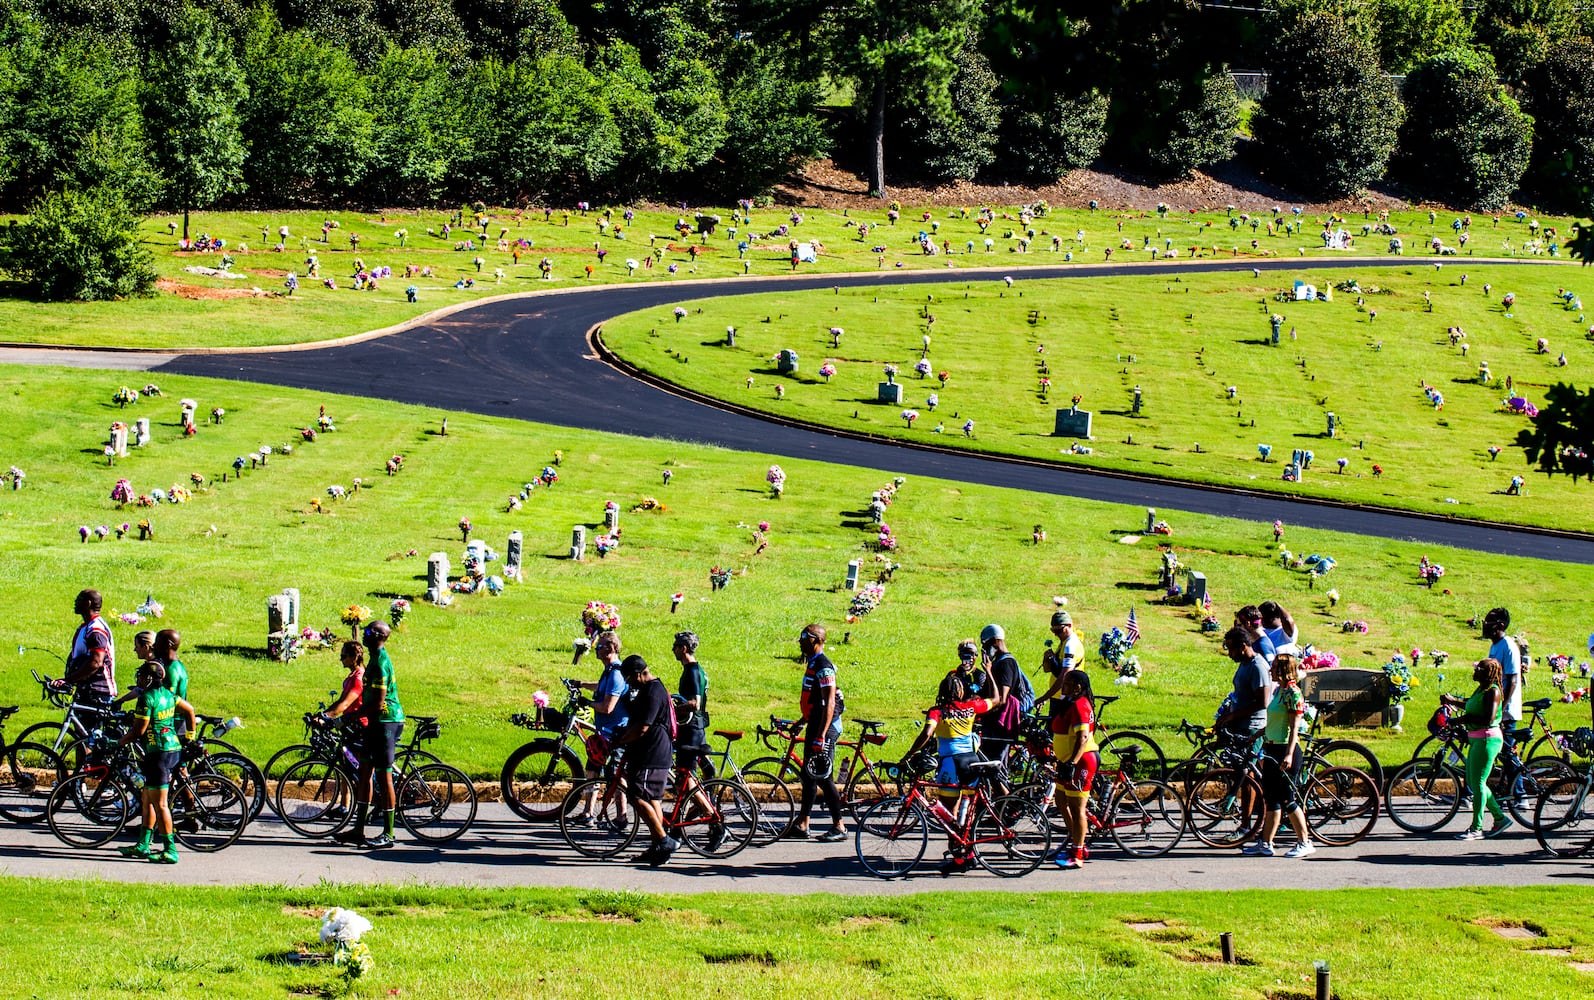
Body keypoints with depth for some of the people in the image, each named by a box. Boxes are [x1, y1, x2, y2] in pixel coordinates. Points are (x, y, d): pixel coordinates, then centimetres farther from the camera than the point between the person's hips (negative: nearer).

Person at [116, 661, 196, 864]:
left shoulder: (147, 698, -15)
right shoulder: (167, 694, 11)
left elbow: (139, 731, -16)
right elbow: (189, 710, 19)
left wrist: (122, 741, 1)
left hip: (159, 753, -10)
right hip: (174, 749, 10)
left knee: (159, 803, -5)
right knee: (146, 799, 18)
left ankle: (170, 850, -5)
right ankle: (143, 845, 22)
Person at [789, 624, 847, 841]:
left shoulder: (823, 666, -17)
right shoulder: (812, 663, 14)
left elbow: (829, 703, -23)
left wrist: (821, 736, -26)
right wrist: (802, 723, 28)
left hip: (825, 727, -10)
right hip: (815, 726, 10)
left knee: (823, 777, -8)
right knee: (809, 775, 13)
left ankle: (839, 827, -4)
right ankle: (801, 825, 18)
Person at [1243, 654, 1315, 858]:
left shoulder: (1293, 693, -14)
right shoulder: (1278, 691, 12)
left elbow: (1294, 727, -18)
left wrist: (1289, 755, -24)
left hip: (1286, 751, -9)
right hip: (1272, 750, 9)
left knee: (1286, 798, -5)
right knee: (1271, 797, 10)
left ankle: (1305, 842, 5)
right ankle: (1265, 843, 13)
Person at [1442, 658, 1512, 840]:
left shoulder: (1492, 691, -16)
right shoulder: (1481, 689, 13)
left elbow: (1489, 718, -26)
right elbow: (1470, 705, 30)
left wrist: (1467, 718, -16)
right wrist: (1451, 701, 23)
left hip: (1487, 740, -10)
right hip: (1476, 740, 10)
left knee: (1477, 784, -7)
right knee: (1473, 782, 14)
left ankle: (1476, 829, -2)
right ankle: (1500, 818, 21)